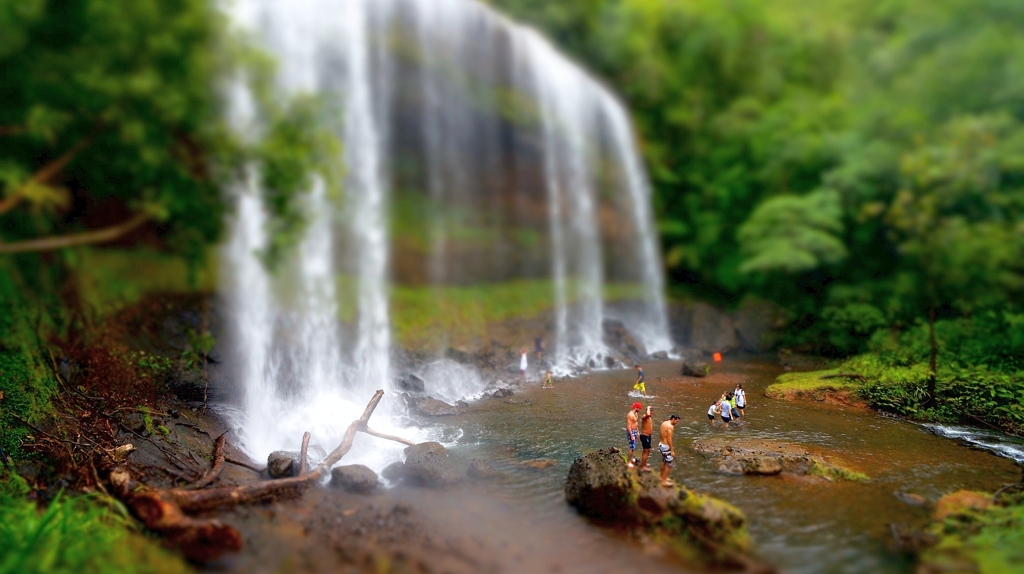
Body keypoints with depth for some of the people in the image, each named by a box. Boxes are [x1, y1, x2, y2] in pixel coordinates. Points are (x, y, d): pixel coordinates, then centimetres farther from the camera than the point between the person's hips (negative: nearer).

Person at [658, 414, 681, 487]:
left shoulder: (664, 423, 8)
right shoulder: (670, 426, -20)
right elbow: (669, 439, -22)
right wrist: (672, 451, -18)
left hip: (661, 444, 10)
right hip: (666, 447, -10)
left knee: (664, 461, 25)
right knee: (669, 464, 0)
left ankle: (662, 477, 39)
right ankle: (664, 481, 4)